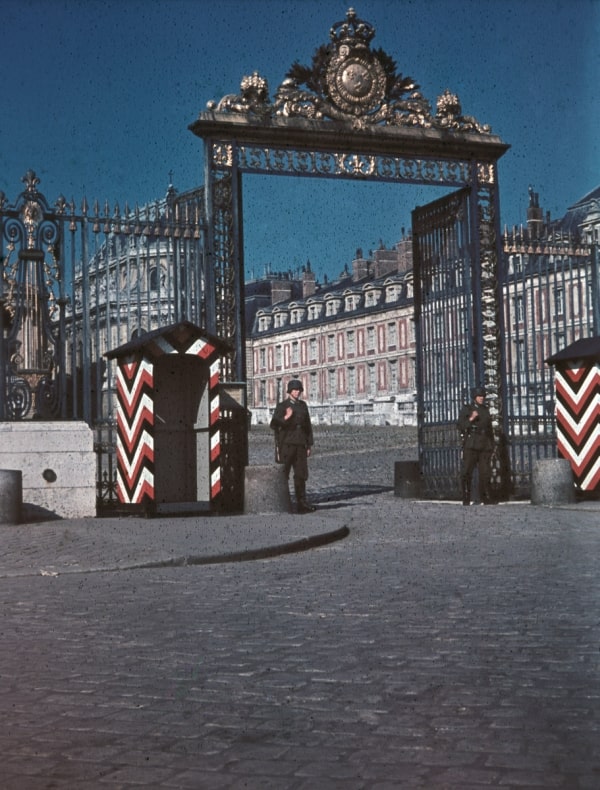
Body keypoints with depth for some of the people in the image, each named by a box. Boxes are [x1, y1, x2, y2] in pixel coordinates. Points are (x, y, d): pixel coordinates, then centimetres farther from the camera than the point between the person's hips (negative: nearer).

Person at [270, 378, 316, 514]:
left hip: (300, 445, 5)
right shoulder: (282, 406, 0)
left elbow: (308, 425, 18)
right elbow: (274, 424, -7)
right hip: (286, 445, -5)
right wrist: (285, 418, -24)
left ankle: (302, 503, 7)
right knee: (283, 475, -3)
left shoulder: (303, 405, 15)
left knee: (301, 475, 3)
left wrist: (309, 445, 13)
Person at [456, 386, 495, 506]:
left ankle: (486, 499, 7)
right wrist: (471, 419, -18)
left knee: (485, 473, 2)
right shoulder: (466, 409, 4)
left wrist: (492, 445, 19)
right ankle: (466, 499, -7)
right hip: (470, 445, -4)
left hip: (485, 446, 4)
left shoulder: (485, 410, 17)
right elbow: (460, 426, -4)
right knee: (467, 472, -8)